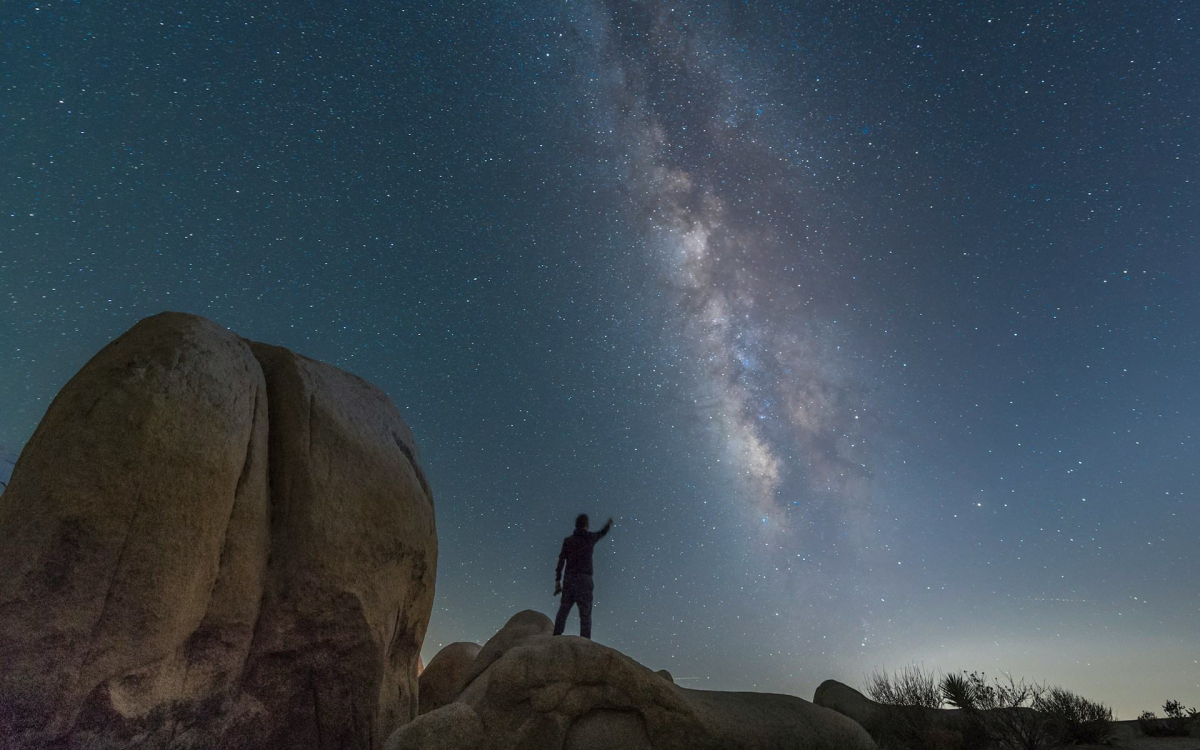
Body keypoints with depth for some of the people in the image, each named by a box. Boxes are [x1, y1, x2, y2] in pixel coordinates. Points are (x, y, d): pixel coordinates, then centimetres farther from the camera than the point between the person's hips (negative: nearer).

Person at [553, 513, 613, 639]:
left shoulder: (568, 541, 6)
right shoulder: (591, 537, 5)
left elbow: (561, 561, 0)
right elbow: (602, 533, 27)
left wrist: (557, 581, 1)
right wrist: (609, 524, 47)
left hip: (569, 580, 2)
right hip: (584, 580, -2)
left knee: (563, 611, 9)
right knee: (585, 614, -1)